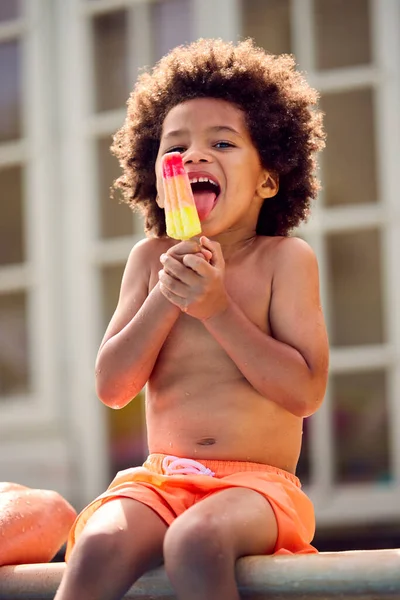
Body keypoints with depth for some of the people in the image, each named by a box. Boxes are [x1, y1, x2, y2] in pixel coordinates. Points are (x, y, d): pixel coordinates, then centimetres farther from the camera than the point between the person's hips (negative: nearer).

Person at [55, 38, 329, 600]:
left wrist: (217, 307, -16)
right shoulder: (151, 259, 9)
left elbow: (306, 392, -9)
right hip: (161, 478, 3)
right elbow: (112, 386, 4)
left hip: (258, 483, -3)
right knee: (96, 548, -29)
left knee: (196, 542, -36)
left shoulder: (285, 258, 0)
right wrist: (166, 297, -10)